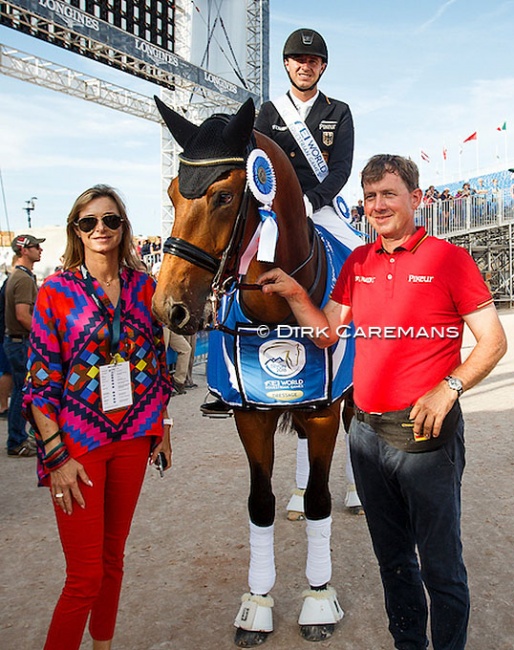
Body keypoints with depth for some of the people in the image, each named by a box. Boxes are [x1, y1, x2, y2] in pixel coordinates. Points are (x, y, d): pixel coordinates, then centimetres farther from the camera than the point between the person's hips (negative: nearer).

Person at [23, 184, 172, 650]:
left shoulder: (144, 286, 3)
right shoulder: (56, 290, -6)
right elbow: (41, 379, -7)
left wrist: (162, 426, 11)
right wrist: (57, 456, -12)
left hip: (134, 437, 4)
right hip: (78, 442, -3)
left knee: (114, 556, 18)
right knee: (85, 574, 0)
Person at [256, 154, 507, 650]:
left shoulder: (448, 259, -7)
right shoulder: (357, 263, 9)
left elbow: (493, 342, -7)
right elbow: (327, 333, 10)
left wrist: (447, 390, -19)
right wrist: (293, 294, -3)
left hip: (426, 432, -5)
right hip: (367, 429, 6)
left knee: (440, 566, 8)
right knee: (392, 558, 21)